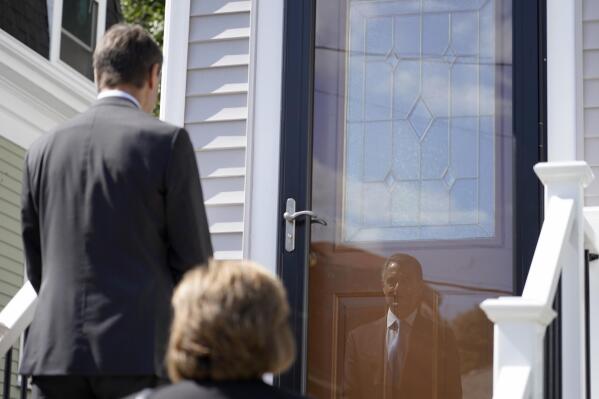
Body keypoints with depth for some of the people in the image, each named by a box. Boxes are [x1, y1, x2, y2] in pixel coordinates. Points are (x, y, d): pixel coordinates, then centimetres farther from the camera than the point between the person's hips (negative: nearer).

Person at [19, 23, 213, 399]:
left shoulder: (45, 148, 11)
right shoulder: (167, 141, -3)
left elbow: (36, 265, 16)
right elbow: (193, 256, -1)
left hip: (55, 351, 4)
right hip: (139, 351, -4)